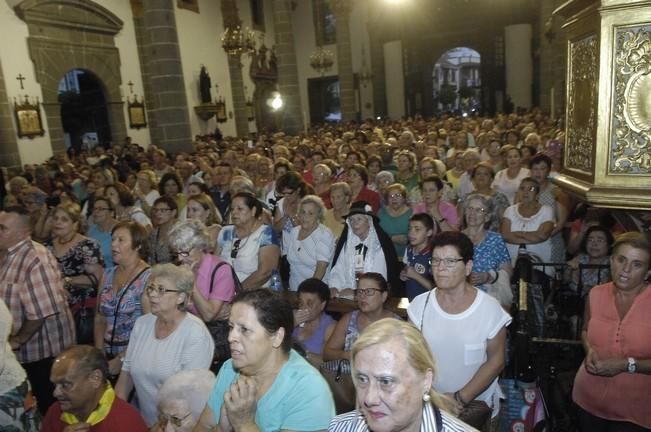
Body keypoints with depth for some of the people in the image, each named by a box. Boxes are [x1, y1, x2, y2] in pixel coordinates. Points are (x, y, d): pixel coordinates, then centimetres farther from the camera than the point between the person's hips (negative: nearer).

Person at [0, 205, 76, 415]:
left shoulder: (36, 259, -24)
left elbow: (44, 310, -28)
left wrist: (17, 341, -16)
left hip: (43, 351, -8)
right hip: (23, 351, 8)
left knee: (47, 408, 9)